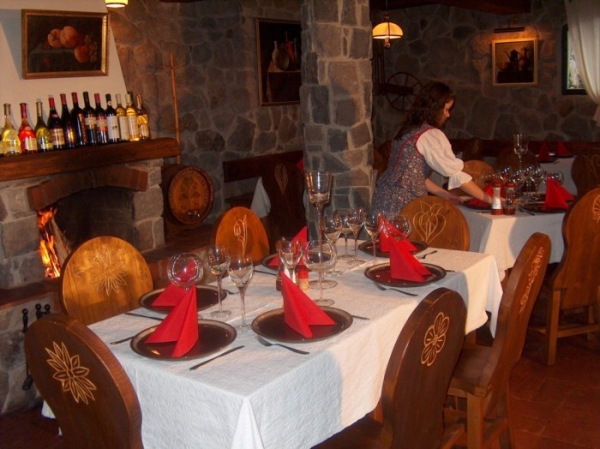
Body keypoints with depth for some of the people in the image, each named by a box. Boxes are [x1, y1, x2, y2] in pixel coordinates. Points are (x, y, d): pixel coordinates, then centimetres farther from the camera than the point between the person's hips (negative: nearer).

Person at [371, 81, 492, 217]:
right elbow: (457, 174, -11)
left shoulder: (409, 130, 13)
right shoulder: (432, 136, -12)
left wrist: (445, 194, 14)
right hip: (401, 206, -9)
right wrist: (487, 198, -1)